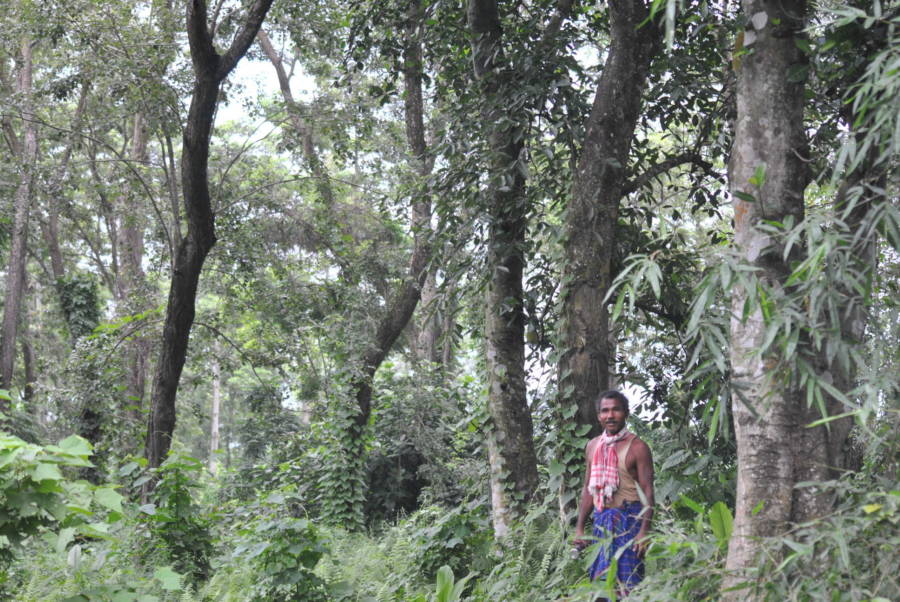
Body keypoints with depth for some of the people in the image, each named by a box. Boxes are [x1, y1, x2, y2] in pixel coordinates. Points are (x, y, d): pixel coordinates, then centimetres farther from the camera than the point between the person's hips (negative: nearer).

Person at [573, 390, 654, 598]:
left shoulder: (637, 447, -6)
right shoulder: (593, 446, 11)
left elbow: (647, 491, -10)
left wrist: (644, 531, -19)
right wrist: (579, 528, 13)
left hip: (628, 520, -6)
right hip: (601, 521, 6)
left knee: (627, 580, -7)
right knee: (601, 579, 7)